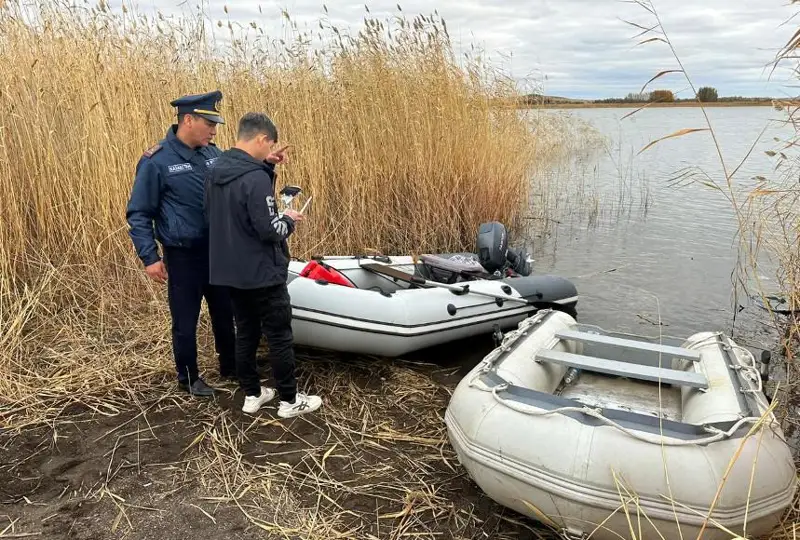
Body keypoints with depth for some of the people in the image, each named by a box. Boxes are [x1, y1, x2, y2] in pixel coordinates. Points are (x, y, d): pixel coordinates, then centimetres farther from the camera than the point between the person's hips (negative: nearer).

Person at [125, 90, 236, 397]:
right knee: (186, 321, 9)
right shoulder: (157, 160, -13)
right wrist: (149, 257, -13)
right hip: (183, 256, -5)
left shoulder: (213, 153, 5)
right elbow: (138, 213, -8)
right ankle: (188, 378, 28)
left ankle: (230, 367, 37)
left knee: (225, 313, 17)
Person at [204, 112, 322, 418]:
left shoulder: (215, 173, 4)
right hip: (262, 273, -8)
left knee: (246, 333, 17)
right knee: (279, 336, 4)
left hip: (231, 271, 8)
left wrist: (266, 166, 7)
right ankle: (289, 400, 15)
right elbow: (269, 230, -25)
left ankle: (251, 395, 28)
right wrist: (289, 221, -4)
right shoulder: (255, 178, -23)